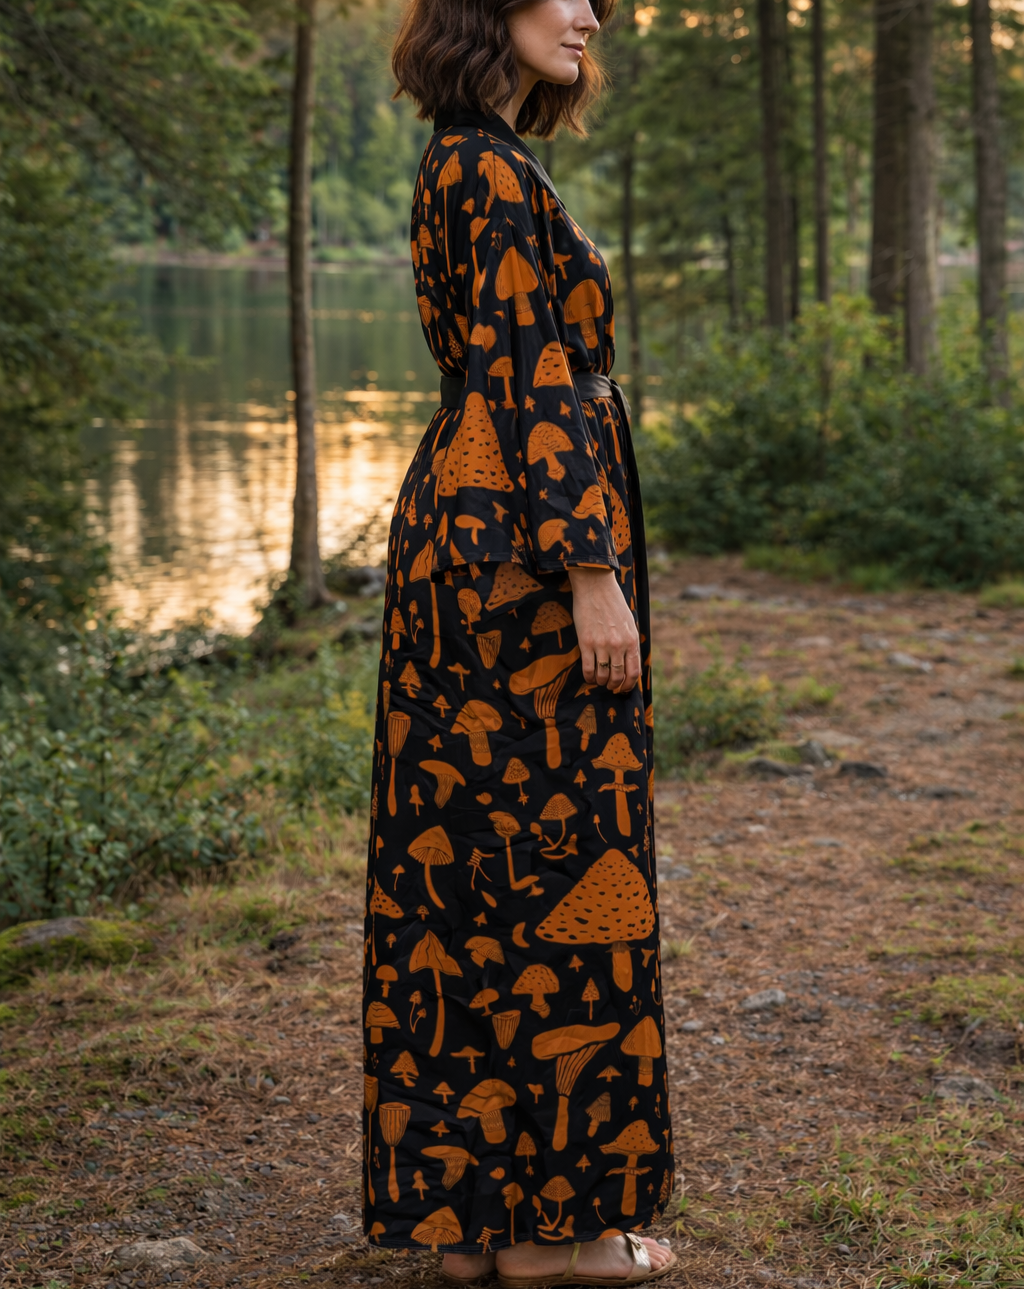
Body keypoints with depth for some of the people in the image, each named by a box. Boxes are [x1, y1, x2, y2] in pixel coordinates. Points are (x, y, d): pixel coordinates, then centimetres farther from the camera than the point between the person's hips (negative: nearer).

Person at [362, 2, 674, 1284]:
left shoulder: (469, 167, 18)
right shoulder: (492, 171, -13)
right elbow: (528, 377, -19)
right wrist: (593, 573, -20)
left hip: (465, 522, 10)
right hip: (524, 535, -10)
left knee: (466, 871, 11)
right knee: (553, 862, -3)